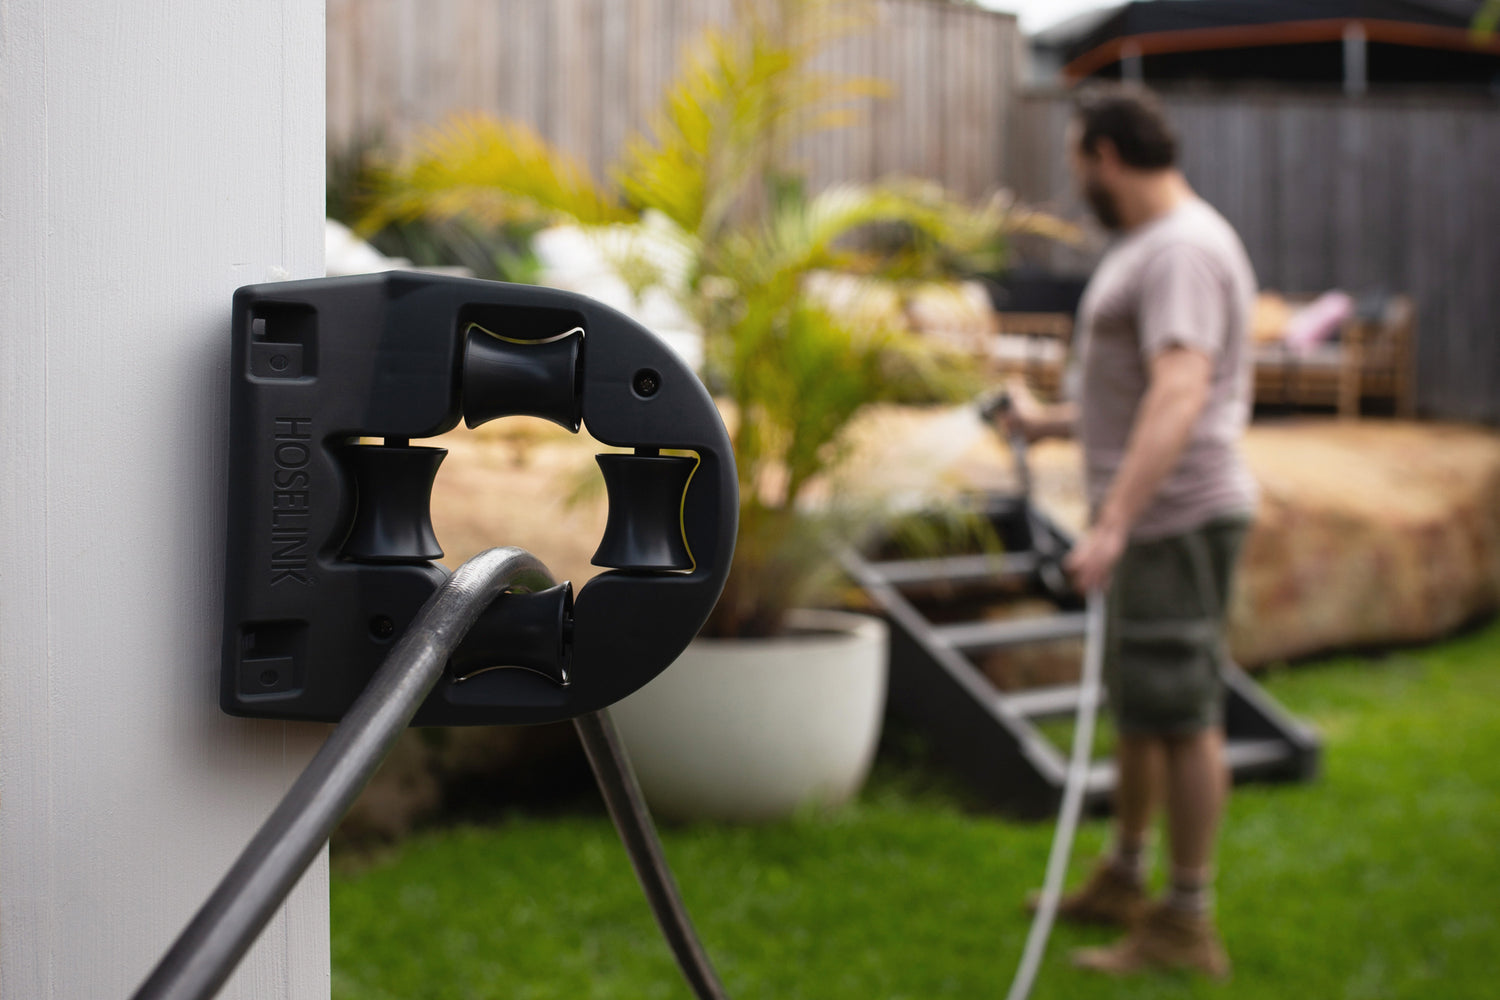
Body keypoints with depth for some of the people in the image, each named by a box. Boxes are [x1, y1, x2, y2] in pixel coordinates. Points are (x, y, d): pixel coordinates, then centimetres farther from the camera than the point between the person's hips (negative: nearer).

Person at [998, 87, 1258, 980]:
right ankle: (1123, 881, 33)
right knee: (1138, 703, 19)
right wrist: (1048, 421, 39)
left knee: (1181, 712, -5)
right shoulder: (1149, 246, 17)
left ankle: (1188, 925, 3)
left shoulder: (1183, 249, -17)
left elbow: (1179, 394, -30)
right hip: (1151, 517, 11)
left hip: (1180, 514, -11)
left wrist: (1113, 523, -37)